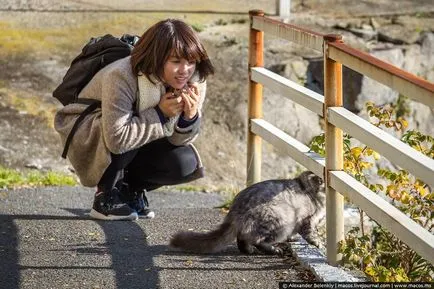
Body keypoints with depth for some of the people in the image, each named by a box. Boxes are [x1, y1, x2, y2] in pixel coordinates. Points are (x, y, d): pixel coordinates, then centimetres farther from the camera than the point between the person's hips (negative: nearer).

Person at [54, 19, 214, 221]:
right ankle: (106, 195, -12)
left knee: (186, 163, -18)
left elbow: (177, 140, -9)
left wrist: (190, 117, -31)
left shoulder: (193, 82, -15)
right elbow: (116, 138, -42)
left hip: (134, 147, 6)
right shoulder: (121, 77, -34)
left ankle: (130, 189, 10)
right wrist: (160, 114, -37)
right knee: (119, 146, -39)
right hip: (85, 135, -6)